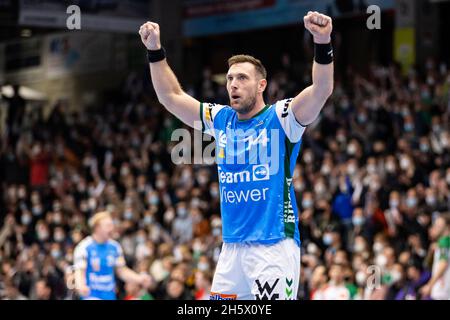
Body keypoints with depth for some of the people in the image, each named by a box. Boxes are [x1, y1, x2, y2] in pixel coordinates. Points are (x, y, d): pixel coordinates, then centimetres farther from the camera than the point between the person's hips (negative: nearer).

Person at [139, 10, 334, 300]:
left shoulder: (280, 119, -4)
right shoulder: (221, 120, 13)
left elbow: (322, 90, -19)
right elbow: (171, 96, 19)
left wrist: (323, 43, -35)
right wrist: (155, 50, 10)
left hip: (275, 246, -6)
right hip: (232, 247, 6)